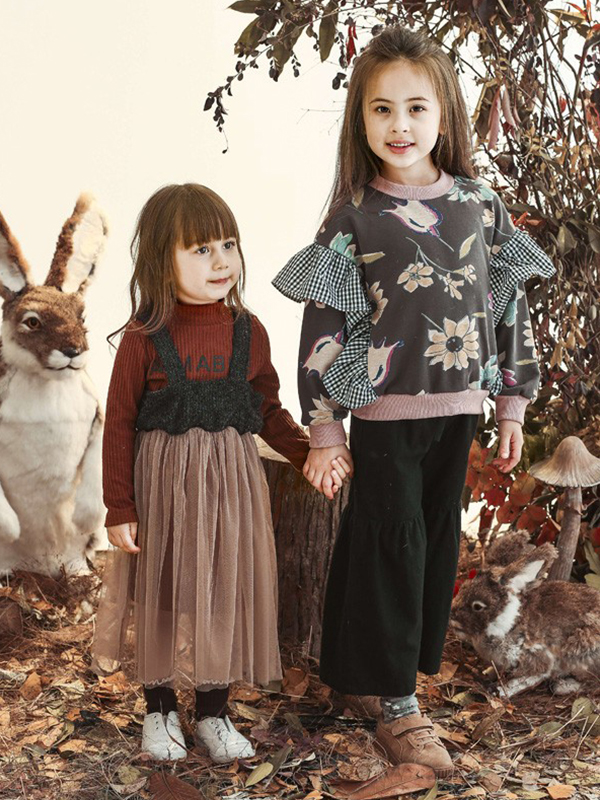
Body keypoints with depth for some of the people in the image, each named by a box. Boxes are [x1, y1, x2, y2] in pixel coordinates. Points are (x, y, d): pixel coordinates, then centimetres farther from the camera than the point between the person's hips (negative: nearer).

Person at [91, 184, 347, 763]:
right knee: (162, 591, 10)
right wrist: (119, 508, -9)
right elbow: (119, 425, -7)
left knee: (224, 591, 10)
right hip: (162, 483, -3)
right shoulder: (144, 339, -11)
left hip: (232, 482, 3)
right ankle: (160, 710, 31)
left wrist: (308, 454, -8)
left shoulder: (247, 332, -1)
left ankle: (213, 712, 29)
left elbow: (269, 411, 8)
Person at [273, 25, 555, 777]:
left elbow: (508, 305, 8)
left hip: (454, 407, 4)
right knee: (392, 546, 2)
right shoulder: (353, 215, -6)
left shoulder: (479, 204, 2)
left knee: (438, 541, 12)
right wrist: (324, 430, -7)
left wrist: (513, 404, 8)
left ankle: (408, 662, 30)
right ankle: (397, 708, 13)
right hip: (383, 410, -3)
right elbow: (323, 325, -6)